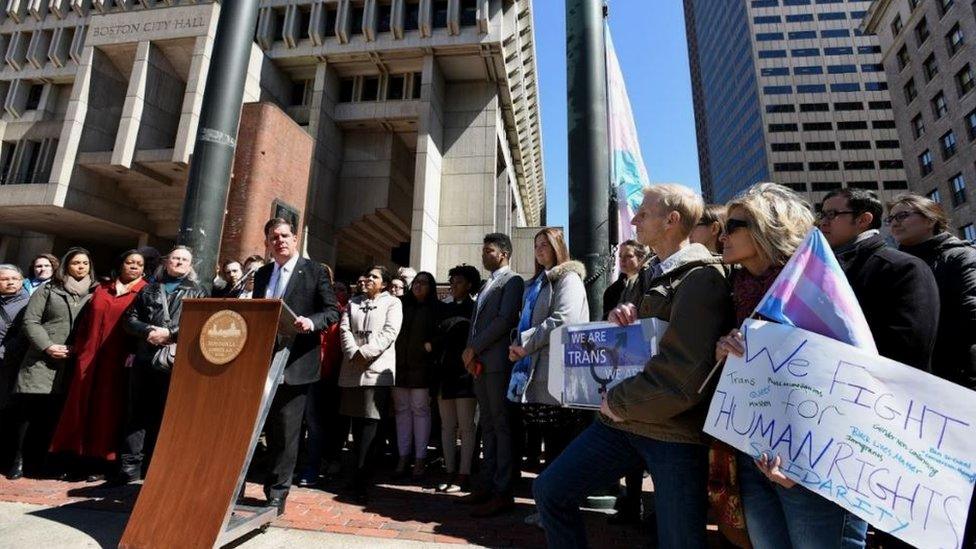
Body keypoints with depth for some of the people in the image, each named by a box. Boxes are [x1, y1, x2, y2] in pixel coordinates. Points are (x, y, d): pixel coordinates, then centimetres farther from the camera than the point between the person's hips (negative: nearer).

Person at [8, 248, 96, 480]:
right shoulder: (48, 289, 8)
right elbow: (30, 320, 2)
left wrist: (77, 348, -8)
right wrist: (47, 346, -11)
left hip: (72, 364, 1)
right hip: (42, 359, 0)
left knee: (51, 412, 4)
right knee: (27, 408, -2)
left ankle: (38, 459, 14)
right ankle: (19, 459, 9)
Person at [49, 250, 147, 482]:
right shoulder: (102, 289, 15)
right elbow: (86, 321, 16)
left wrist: (133, 354, -14)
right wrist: (80, 348, 7)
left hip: (117, 359, -5)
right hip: (90, 356, 5)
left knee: (108, 407, 0)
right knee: (82, 404, 7)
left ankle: (101, 461, 8)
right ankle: (81, 459, 17)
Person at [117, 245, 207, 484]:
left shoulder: (198, 292, 8)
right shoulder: (149, 290, 17)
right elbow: (130, 318, 11)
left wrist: (170, 333, -13)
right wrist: (149, 330, -9)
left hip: (176, 361, -3)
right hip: (144, 359, 3)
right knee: (137, 414, 6)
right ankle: (130, 466, 14)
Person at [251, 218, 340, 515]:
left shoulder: (315, 271, -1)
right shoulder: (261, 274, 15)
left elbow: (333, 311, -4)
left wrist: (311, 322, -22)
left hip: (294, 364, -5)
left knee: (285, 432, 3)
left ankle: (277, 494, 17)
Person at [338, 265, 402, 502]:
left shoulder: (393, 303, 6)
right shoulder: (353, 302, 20)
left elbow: (389, 333, -6)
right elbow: (344, 329, 8)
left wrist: (365, 353, -14)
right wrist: (353, 353, -8)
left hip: (377, 369, -5)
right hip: (352, 369, 5)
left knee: (369, 422, -10)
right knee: (356, 422, 10)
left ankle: (360, 481, -8)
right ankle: (360, 472, 21)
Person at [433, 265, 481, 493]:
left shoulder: (475, 308, 2)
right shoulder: (444, 309, 17)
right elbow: (437, 337, 15)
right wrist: (437, 367, 4)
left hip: (464, 372, -6)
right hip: (444, 373, 6)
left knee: (466, 426, -1)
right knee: (447, 426, 8)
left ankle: (463, 475, 4)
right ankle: (451, 473, 15)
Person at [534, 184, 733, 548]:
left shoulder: (702, 277, -13)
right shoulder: (653, 274, 16)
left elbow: (685, 375, -23)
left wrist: (617, 401, -11)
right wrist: (621, 321, 0)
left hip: (675, 431, -7)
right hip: (624, 418, 8)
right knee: (550, 490, 5)